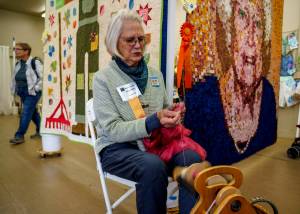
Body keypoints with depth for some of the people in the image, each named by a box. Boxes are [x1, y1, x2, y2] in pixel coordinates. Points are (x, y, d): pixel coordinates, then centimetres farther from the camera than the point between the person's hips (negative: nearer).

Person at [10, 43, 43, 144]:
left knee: (25, 114, -7)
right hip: (22, 93, 8)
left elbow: (43, 77, -16)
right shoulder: (18, 64, 9)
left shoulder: (35, 62, -15)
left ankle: (19, 136, 1)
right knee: (33, 113, 15)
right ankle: (40, 131, 29)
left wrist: (35, 89, -15)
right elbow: (15, 78, 20)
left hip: (32, 93, -8)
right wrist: (15, 89, 14)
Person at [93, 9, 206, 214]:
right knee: (153, 166, -34)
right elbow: (112, 130, -15)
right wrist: (154, 121, -27)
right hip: (118, 148, -3)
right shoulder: (103, 78, -7)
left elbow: (164, 110, 14)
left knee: (192, 157, -25)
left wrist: (172, 113, -11)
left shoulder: (155, 74, 8)